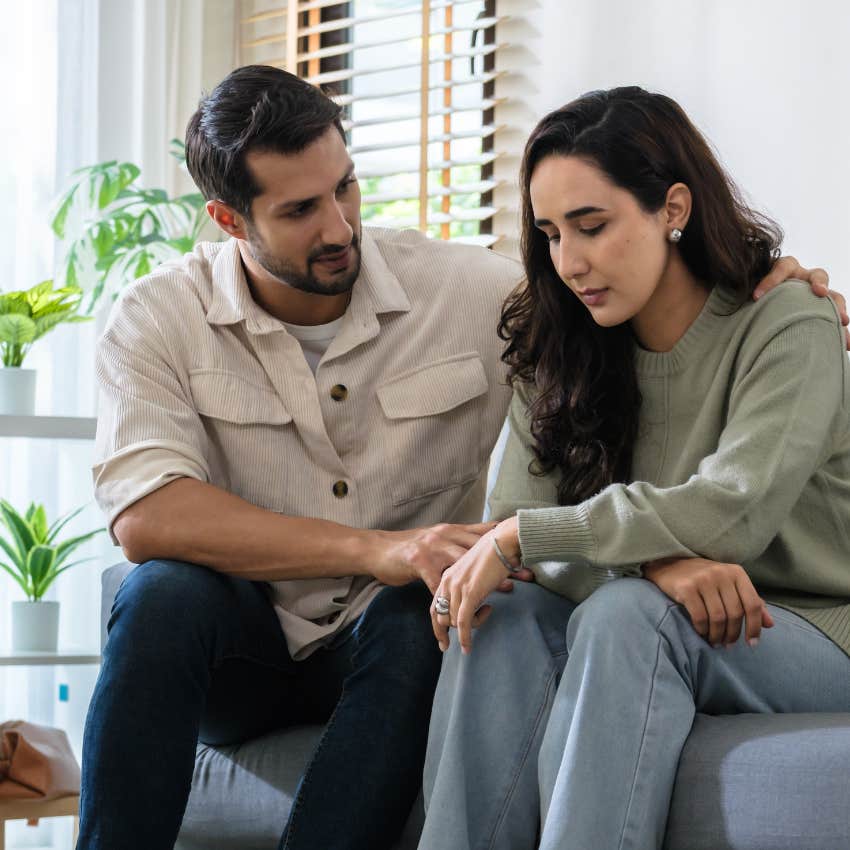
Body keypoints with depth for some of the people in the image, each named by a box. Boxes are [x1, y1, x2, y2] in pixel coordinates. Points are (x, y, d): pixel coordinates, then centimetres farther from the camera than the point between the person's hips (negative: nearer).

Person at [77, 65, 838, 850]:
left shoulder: (471, 292, -4)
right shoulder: (159, 320, -8)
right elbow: (145, 518, -23)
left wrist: (763, 295, -13)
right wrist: (377, 550, -32)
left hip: (389, 645, 1)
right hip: (237, 645, 0)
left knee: (419, 613, -33)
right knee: (165, 592, -33)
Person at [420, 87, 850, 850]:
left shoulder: (788, 327, -11)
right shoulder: (559, 356, 5)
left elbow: (731, 512, -25)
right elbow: (519, 520, -7)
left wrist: (519, 537, -23)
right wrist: (651, 561, -27)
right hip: (643, 635, 5)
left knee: (624, 613, -33)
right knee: (505, 623, -24)